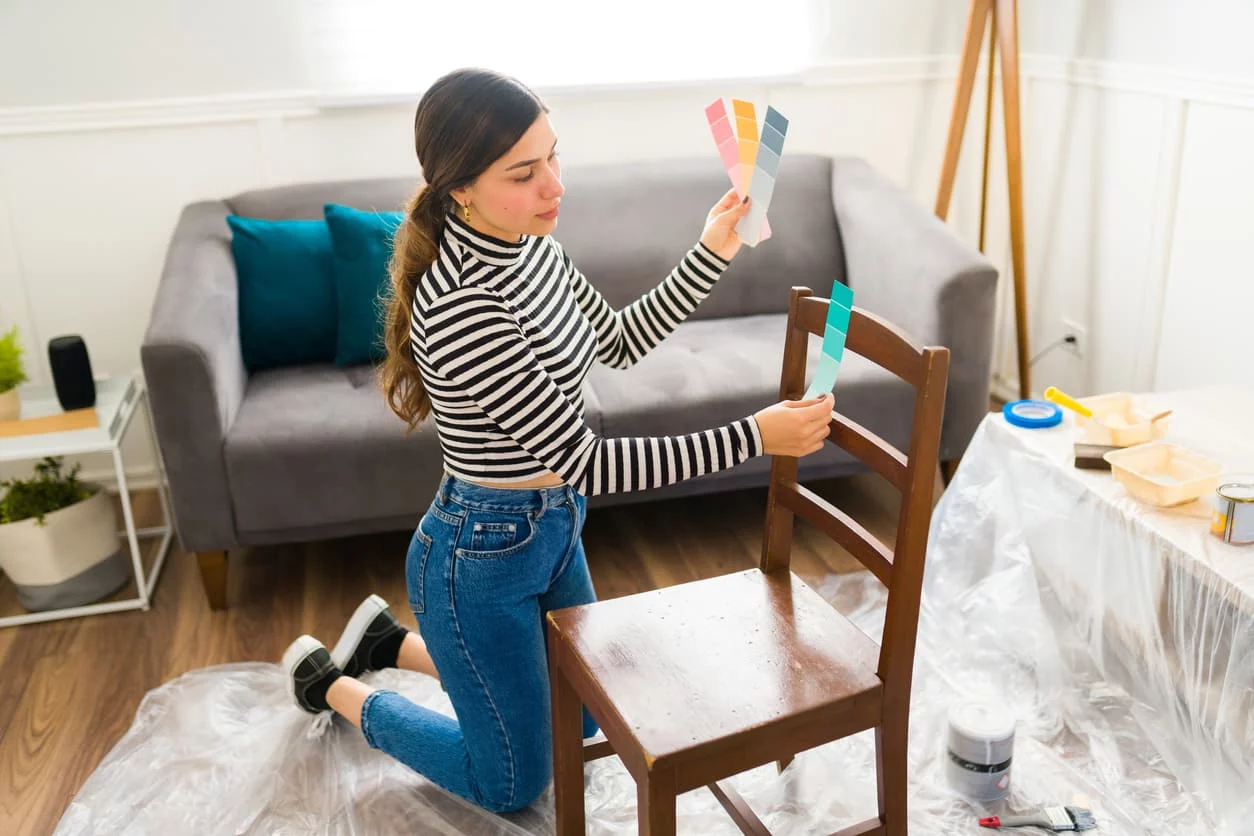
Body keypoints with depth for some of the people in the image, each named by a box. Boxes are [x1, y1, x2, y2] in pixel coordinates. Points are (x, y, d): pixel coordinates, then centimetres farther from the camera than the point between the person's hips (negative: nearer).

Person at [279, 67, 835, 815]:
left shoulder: (531, 246, -5)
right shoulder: (459, 309, -32)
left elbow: (619, 343, 8)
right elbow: (586, 462, -29)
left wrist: (711, 256, -2)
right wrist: (756, 437, -28)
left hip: (553, 529, 8)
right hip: (481, 557, -8)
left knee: (579, 721, 28)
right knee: (515, 783, 15)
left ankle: (395, 642, 39)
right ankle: (333, 685, 31)